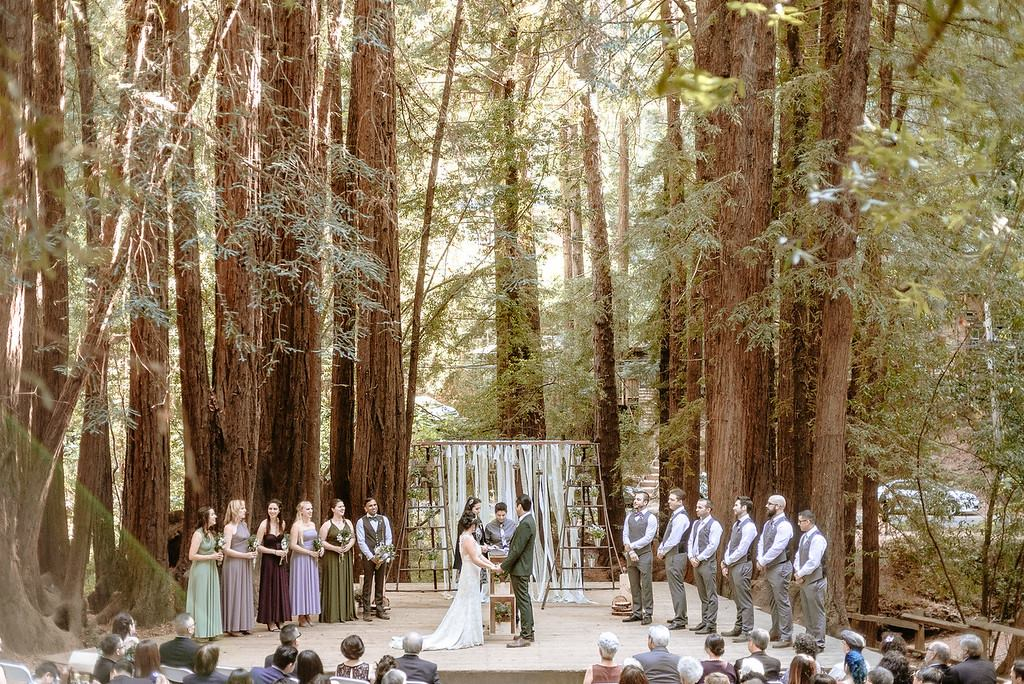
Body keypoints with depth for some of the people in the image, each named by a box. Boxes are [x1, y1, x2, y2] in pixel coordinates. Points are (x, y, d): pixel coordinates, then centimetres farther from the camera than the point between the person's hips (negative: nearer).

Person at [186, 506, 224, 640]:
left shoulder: (210, 532, 9)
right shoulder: (198, 534, -16)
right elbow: (192, 556, -19)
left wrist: (218, 555, 6)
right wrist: (211, 556, -19)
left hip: (211, 570, 8)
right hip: (201, 570, -8)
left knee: (211, 600, 10)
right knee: (201, 601, -2)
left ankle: (210, 631, 16)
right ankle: (200, 632, 5)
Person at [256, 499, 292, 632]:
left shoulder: (282, 524, 4)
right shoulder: (264, 525, -12)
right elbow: (258, 546, -14)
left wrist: (285, 551, 3)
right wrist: (275, 552, -17)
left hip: (281, 561, 5)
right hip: (269, 560, -5)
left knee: (282, 589, 7)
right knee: (270, 589, -1)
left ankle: (280, 620, 15)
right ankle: (270, 622, 6)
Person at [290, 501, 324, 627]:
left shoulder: (312, 524, 11)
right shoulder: (297, 525, -10)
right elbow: (293, 545, -15)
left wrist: (320, 548, 2)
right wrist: (310, 552, -16)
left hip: (312, 560, 7)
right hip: (300, 559, -7)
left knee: (311, 585, 7)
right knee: (301, 585, -2)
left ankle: (307, 616, 14)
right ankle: (301, 618, 3)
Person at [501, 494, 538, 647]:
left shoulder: (525, 524, -22)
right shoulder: (529, 521, 10)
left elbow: (517, 550, -22)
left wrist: (504, 566, -15)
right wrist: (507, 564, 17)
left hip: (519, 569, -11)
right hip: (523, 568, 11)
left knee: (523, 601, -7)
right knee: (524, 600, 17)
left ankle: (525, 636, -4)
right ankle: (528, 632, 25)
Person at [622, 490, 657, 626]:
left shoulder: (651, 518, -6)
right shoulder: (629, 517, 12)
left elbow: (648, 538, -13)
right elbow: (625, 535, 6)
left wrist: (630, 546, -12)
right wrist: (630, 551, -9)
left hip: (644, 554, -6)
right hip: (630, 555, 6)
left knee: (646, 586, -4)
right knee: (634, 586, 9)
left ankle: (647, 614, -1)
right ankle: (637, 613, 15)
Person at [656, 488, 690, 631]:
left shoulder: (681, 517, -16)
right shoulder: (674, 515, 16)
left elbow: (674, 539, -19)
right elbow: (667, 536, 19)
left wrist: (663, 551, -9)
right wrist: (661, 549, 8)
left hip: (676, 555, -10)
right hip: (671, 555, 10)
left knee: (676, 586, -9)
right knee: (675, 586, 16)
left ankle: (680, 620, -7)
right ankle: (679, 616, 24)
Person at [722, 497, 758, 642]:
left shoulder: (749, 526, -14)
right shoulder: (736, 524, 15)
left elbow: (742, 550, -18)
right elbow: (730, 545, 16)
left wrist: (727, 561, -10)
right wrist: (725, 562, 6)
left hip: (742, 566, -9)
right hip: (732, 566, 9)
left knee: (745, 601, -7)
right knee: (737, 600, 16)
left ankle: (746, 632, -6)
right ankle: (738, 628, 24)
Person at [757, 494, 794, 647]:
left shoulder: (784, 525, -17)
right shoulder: (768, 523, 11)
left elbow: (776, 548, -22)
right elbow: (761, 542, 13)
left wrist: (763, 562, -13)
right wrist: (760, 560, -2)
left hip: (780, 567, -10)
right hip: (769, 568, 10)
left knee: (782, 602, -6)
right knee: (773, 601, 18)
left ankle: (786, 638, -3)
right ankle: (776, 631, 30)